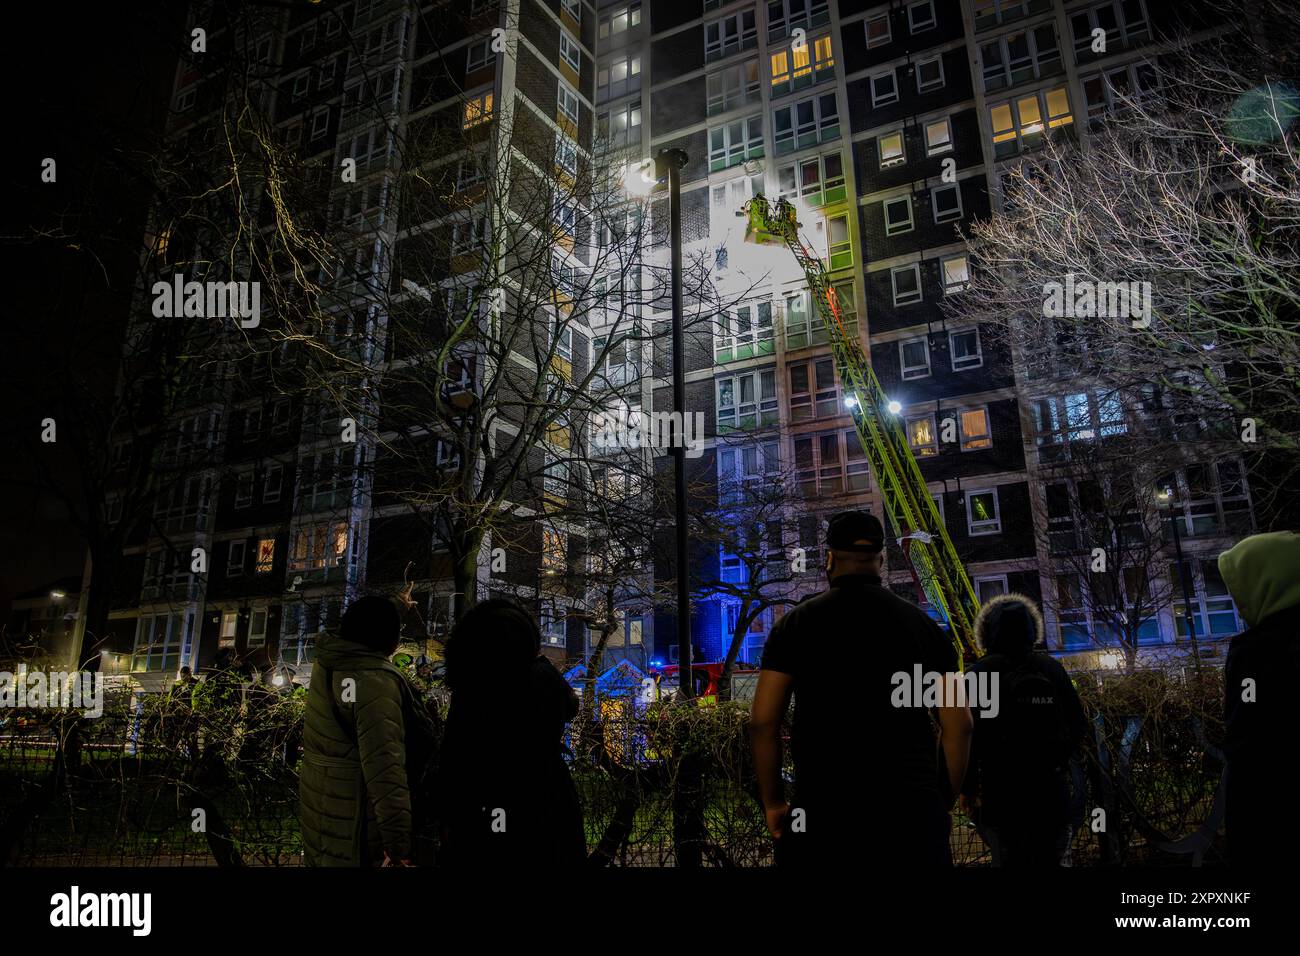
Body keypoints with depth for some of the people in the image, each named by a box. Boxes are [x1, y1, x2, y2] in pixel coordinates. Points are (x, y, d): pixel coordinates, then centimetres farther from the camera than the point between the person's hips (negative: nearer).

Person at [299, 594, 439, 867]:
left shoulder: (327, 662, -2)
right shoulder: (375, 680, -27)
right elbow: (384, 767, -34)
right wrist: (398, 843, -33)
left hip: (321, 803, 8)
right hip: (357, 819, -8)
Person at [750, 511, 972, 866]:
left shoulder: (797, 623, 1)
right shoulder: (922, 624, 7)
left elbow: (762, 722, -3)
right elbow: (958, 725, 4)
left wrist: (773, 803, 6)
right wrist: (942, 801, 14)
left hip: (821, 809, -1)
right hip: (913, 810, 2)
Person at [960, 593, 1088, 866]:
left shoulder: (979, 673, -9)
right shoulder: (1052, 668, 2)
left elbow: (966, 732, -14)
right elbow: (1078, 723, 6)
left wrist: (967, 786, -5)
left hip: (1000, 785, -3)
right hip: (1051, 785, 3)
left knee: (1009, 855, 6)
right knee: (1048, 856, 15)